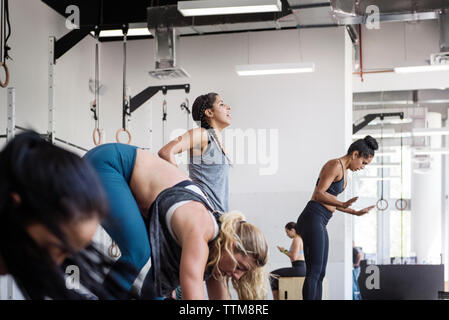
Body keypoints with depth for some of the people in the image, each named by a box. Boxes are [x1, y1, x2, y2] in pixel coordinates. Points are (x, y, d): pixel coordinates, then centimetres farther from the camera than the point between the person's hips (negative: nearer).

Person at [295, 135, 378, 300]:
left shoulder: (343, 170, 20)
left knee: (319, 274, 8)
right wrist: (343, 204, -31)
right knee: (314, 272, -14)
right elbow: (319, 194, -18)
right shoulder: (335, 165, -9)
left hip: (319, 224, 10)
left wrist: (356, 212, 29)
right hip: (313, 220, -10)